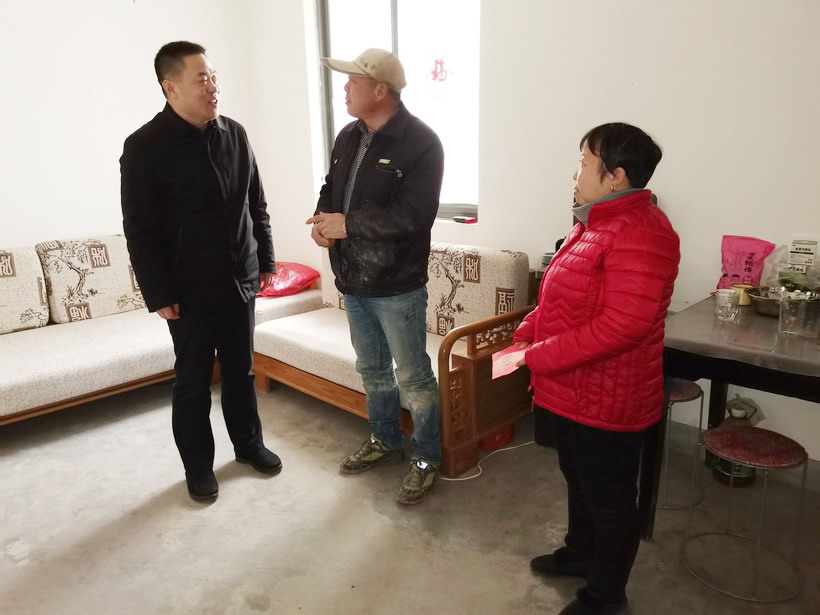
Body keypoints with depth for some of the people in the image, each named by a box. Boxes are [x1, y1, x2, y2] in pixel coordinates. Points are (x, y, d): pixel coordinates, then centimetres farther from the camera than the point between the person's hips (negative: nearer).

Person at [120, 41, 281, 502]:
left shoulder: (235, 134, 5)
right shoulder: (146, 147, -11)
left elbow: (257, 204, 12)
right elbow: (141, 231, -11)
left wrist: (266, 260, 11)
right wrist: (158, 294, -13)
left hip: (240, 280, 5)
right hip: (190, 289, -4)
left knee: (241, 370, 17)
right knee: (193, 381, 9)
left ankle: (249, 443, 35)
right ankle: (198, 464, 26)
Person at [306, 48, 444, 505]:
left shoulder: (421, 142, -15)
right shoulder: (349, 137, 10)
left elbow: (413, 214, -25)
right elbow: (331, 189, 18)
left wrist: (348, 224, -21)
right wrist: (323, 220, -5)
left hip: (397, 285, -8)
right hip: (353, 280, 8)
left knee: (413, 376, 4)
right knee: (372, 369, 20)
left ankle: (429, 459, 23)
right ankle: (386, 443, 40)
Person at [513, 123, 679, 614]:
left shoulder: (639, 232, -23)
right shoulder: (598, 221, 10)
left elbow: (623, 324, -30)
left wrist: (539, 356, -25)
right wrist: (525, 334, 4)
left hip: (606, 398, -10)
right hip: (572, 388, 10)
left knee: (609, 498, 10)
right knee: (579, 480, 26)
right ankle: (580, 554, 48)